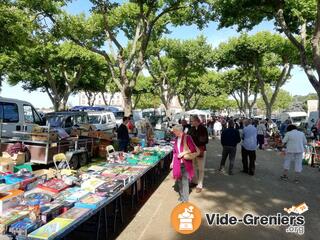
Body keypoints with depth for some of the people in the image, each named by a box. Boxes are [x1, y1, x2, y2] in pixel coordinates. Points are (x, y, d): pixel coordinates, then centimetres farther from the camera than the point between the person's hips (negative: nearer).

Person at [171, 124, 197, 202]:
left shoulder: (187, 137, -12)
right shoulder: (176, 139, 9)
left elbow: (193, 149, -14)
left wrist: (183, 153, -17)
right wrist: (173, 162, 16)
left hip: (185, 162, -6)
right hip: (178, 162, 6)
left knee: (184, 180, -1)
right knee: (179, 179, 13)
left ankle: (185, 198, 13)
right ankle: (181, 195, 30)